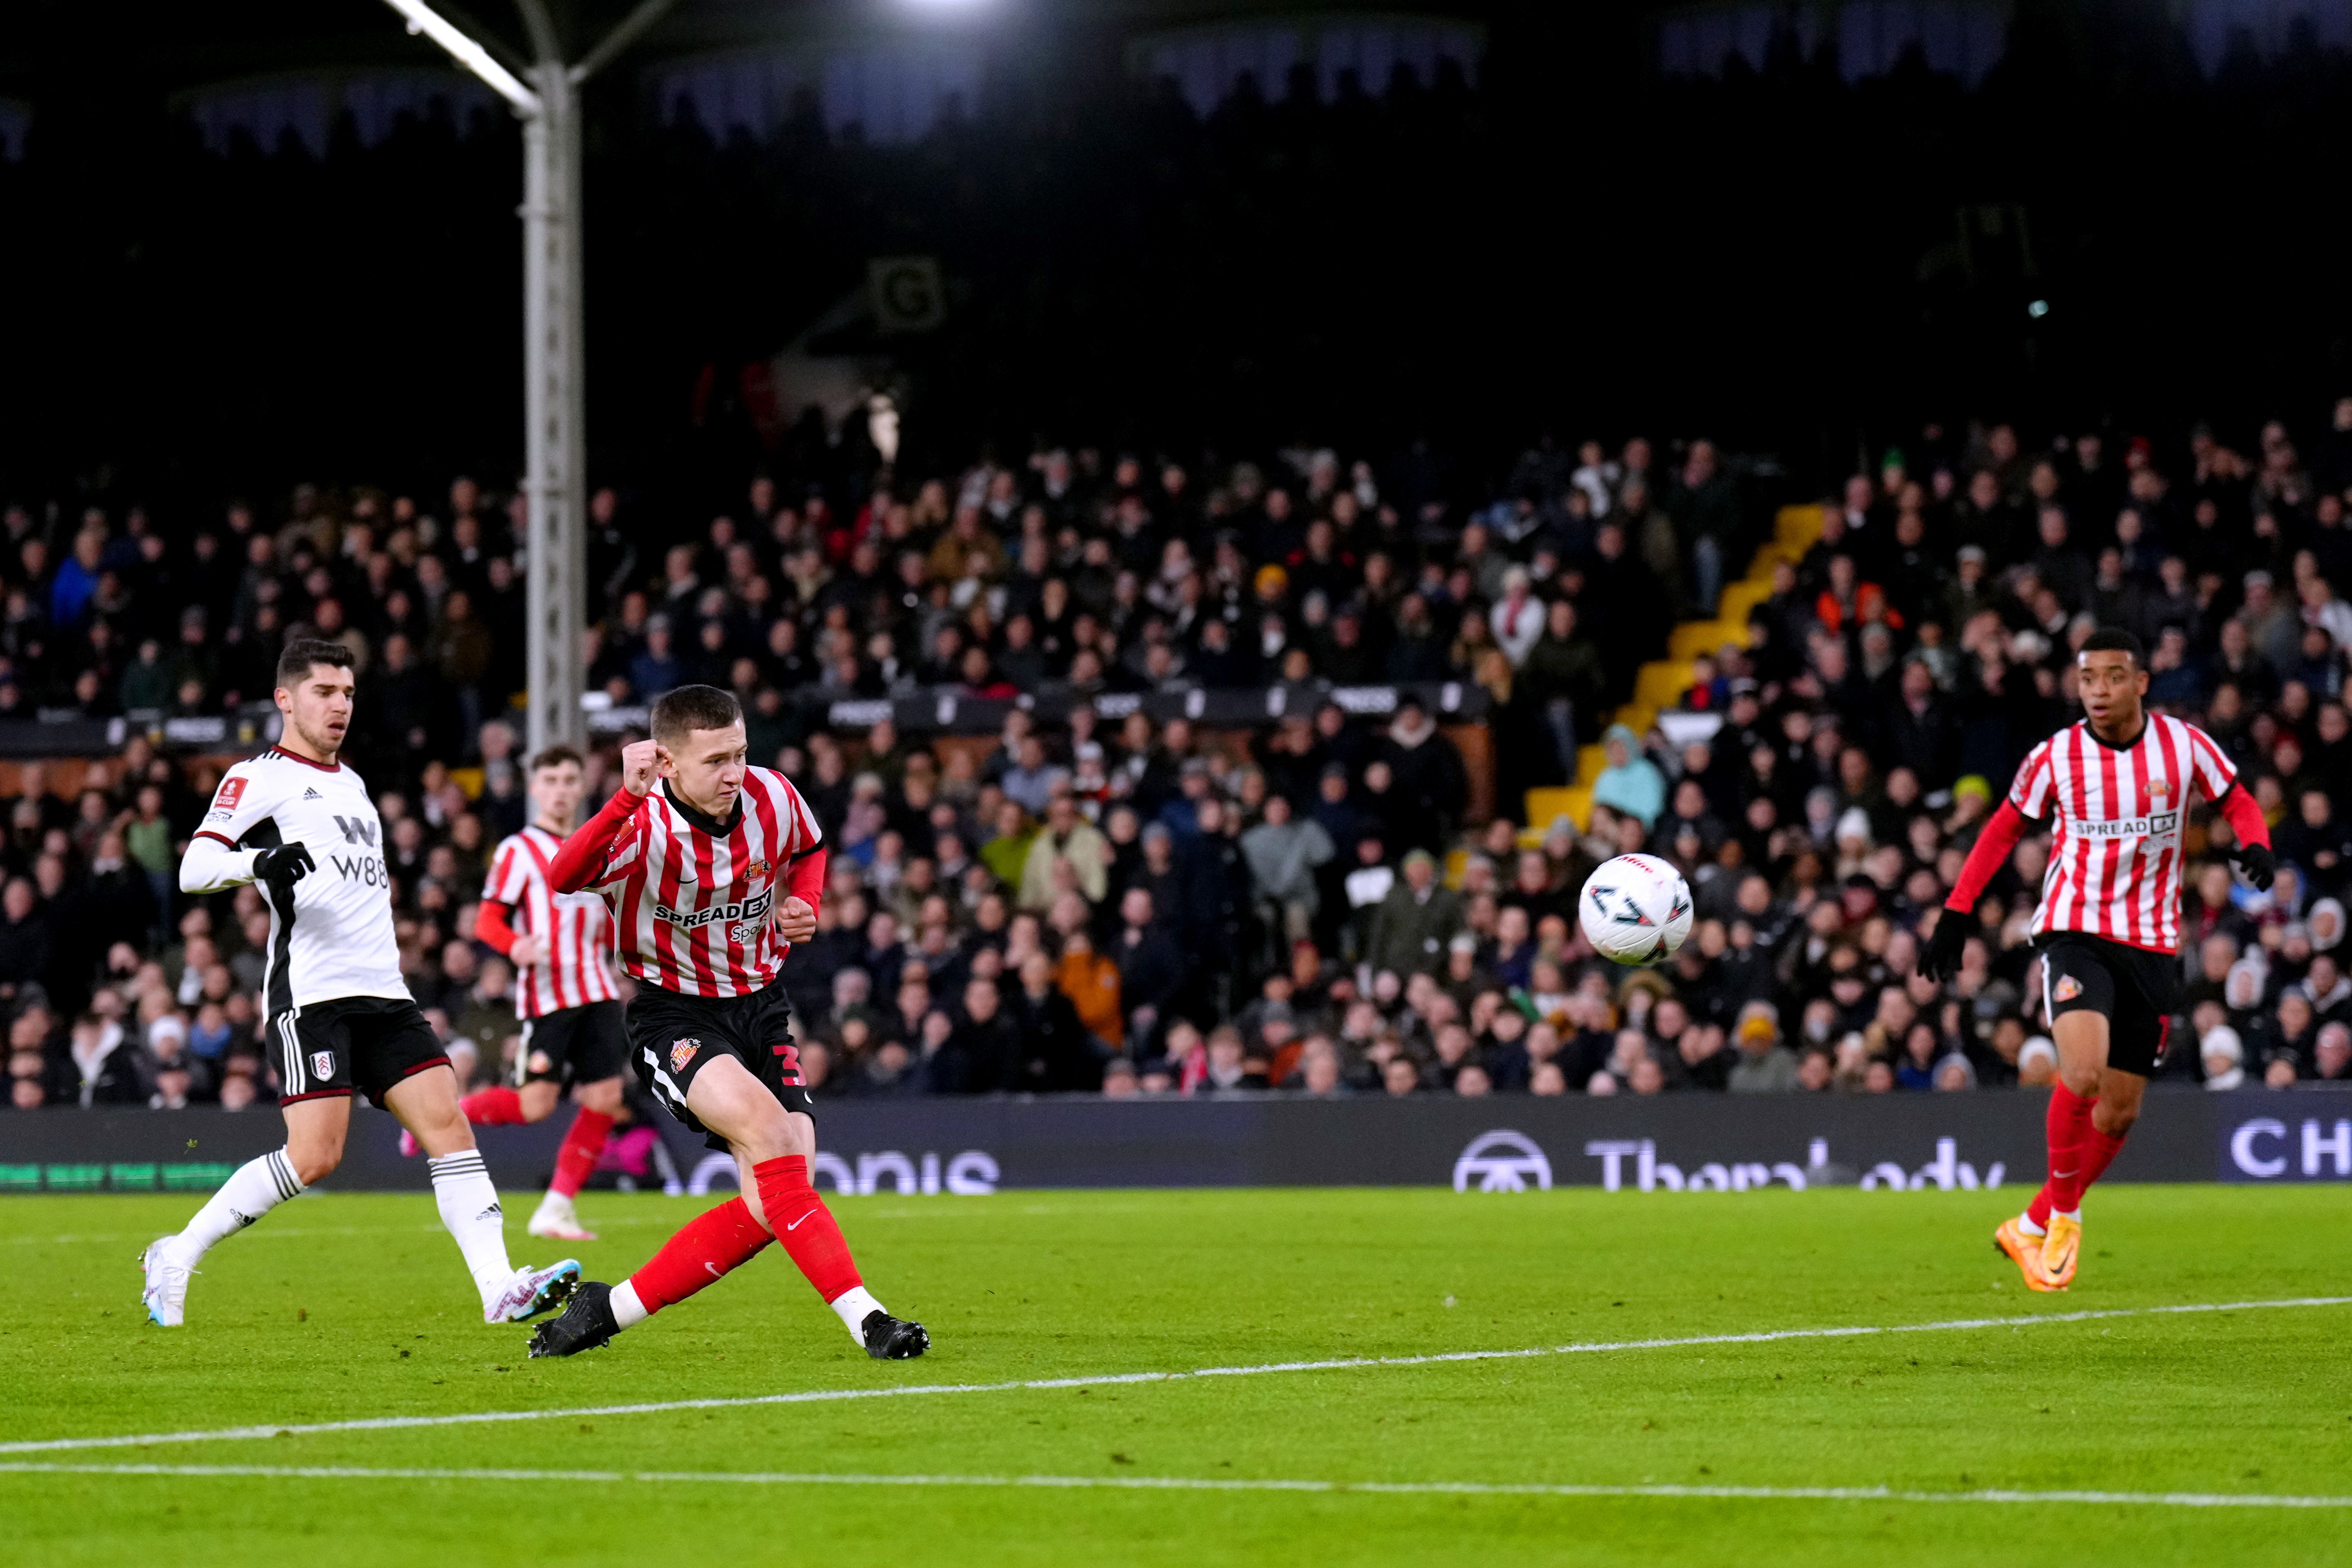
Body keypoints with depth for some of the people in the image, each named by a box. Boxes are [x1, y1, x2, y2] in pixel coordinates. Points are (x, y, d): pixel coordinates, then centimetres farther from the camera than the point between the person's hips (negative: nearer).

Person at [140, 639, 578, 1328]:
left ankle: (500, 1289, -14)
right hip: (311, 994, -8)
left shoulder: (350, 784, 25)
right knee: (315, 1156, -16)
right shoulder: (259, 777, 1)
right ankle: (176, 1258, -1)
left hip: (382, 994, 8)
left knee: (448, 1122, -7)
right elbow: (194, 868, -11)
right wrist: (258, 861, -29)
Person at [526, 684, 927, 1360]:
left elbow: (809, 850, 18)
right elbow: (564, 879, -43)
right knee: (765, 1124, -32)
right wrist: (627, 799, -56)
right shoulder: (643, 828, -22)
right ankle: (864, 1318, -32)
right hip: (672, 1016, -5)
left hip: (758, 1007, 5)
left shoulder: (773, 798, -7)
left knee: (769, 1208, -8)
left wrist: (805, 907, -3)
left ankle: (611, 1308, 6)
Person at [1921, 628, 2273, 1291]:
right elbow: (2003, 830, 8)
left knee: (2119, 1112, 5)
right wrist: (1956, 915, 3)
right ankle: (2064, 1214, -4)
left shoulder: (2185, 745, -3)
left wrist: (2255, 846, -13)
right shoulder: (2055, 757, -5)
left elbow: (2238, 802, 10)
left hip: (2152, 947, 2)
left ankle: (2032, 1229, 25)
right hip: (2074, 932, -2)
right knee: (2082, 1073, -26)